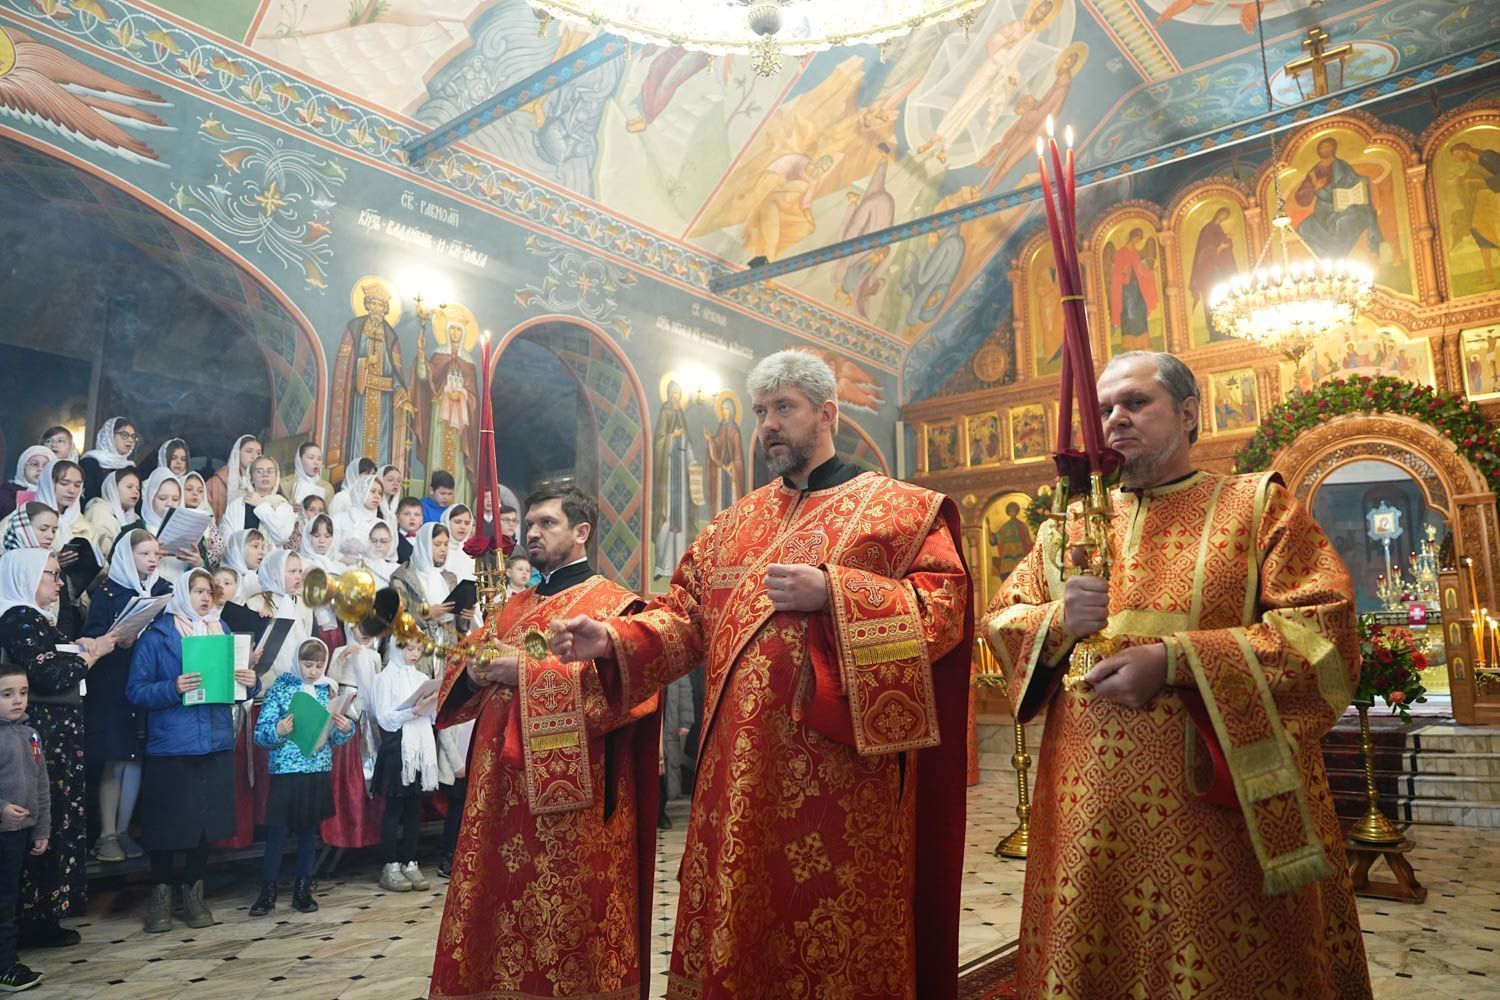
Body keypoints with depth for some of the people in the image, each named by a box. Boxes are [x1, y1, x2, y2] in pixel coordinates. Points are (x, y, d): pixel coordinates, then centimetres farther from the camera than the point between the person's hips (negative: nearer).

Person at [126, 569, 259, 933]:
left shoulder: (222, 630, 10)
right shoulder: (156, 634, -3)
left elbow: (240, 679, 11)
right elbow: (135, 691, -8)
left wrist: (252, 682, -10)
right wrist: (173, 689, -24)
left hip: (216, 742, 4)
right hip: (171, 745, -4)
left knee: (208, 818, 8)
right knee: (168, 820, 3)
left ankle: (193, 893, 23)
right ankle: (160, 895, 20)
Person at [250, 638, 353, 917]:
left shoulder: (328, 691, 6)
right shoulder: (280, 688, -4)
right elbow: (261, 733, -8)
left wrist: (345, 729, -12)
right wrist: (278, 731, -28)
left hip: (319, 772, 3)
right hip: (286, 771, -3)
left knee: (310, 830, 11)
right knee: (277, 831, 1)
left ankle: (303, 890, 21)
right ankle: (268, 891, 14)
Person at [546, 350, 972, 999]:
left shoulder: (901, 508, 1)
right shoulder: (735, 524, 16)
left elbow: (946, 606, -10)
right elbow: (687, 615, 11)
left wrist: (831, 594, -19)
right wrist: (612, 639, -6)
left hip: (839, 768, -4)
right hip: (738, 771, 5)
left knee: (832, 935, 4)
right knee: (732, 922, 10)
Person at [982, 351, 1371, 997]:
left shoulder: (1258, 505, 2)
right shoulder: (1070, 524, 11)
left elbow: (1323, 631, -9)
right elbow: (1000, 621, 12)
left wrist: (1173, 661, -19)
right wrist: (1056, 622, -11)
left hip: (1217, 804, -2)